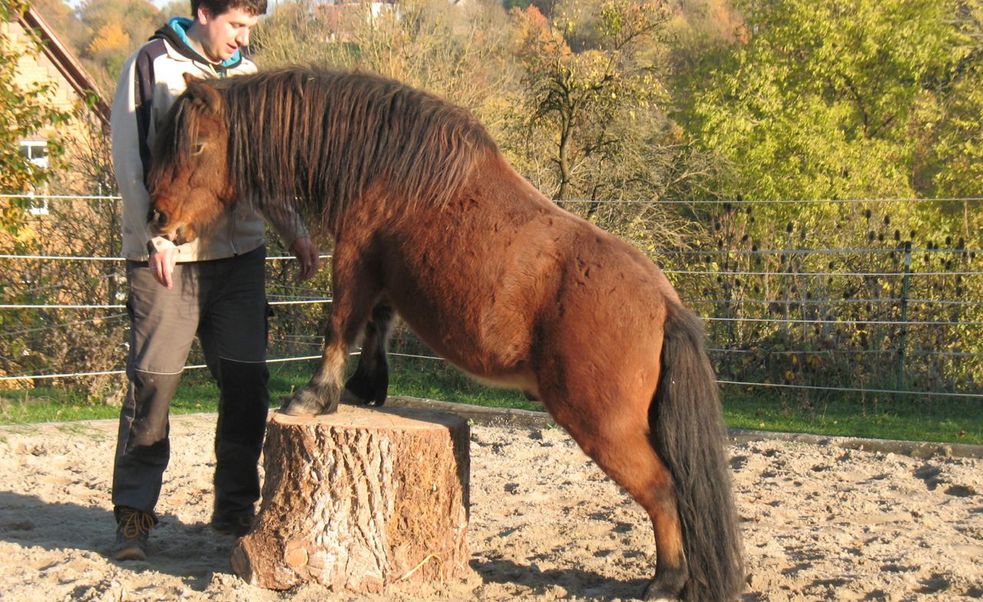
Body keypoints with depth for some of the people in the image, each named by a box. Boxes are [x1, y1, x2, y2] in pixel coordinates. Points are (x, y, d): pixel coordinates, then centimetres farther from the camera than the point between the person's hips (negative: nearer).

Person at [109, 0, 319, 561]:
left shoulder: (247, 73, 12)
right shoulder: (151, 65, -1)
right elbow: (131, 161, -5)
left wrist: (295, 232, 10)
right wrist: (156, 235, -14)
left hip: (240, 251, 5)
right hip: (167, 255, -4)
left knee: (247, 383, 3)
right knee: (153, 382, -3)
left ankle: (236, 508, 16)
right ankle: (134, 513, 7)